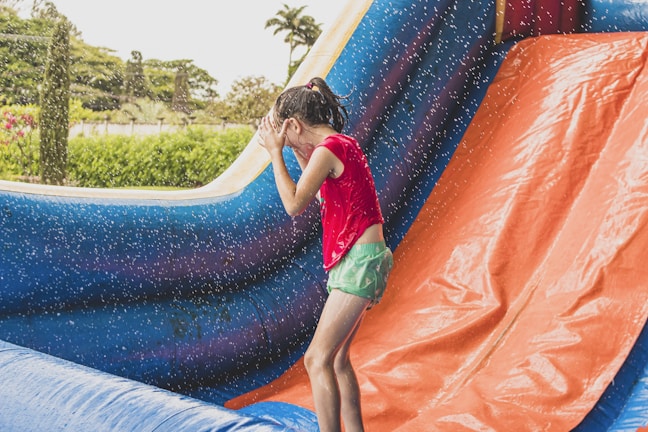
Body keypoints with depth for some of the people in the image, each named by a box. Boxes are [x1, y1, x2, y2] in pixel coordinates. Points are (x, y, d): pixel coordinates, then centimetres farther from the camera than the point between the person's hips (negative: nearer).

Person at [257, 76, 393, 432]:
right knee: (336, 359, 15)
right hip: (355, 260, 10)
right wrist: (296, 151, 19)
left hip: (359, 260, -10)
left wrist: (275, 151, -9)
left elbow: (294, 204, -17)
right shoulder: (342, 143, 14)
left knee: (317, 359, -10)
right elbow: (319, 190, 29)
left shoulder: (328, 149, -15)